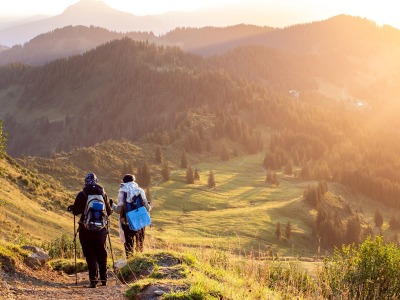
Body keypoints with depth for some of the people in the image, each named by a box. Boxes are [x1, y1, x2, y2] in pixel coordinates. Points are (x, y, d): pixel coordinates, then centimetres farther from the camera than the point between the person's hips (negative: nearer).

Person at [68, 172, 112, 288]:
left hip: (86, 229, -2)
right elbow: (108, 212, 6)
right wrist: (112, 208, 29)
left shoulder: (82, 195, -7)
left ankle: (93, 280, -7)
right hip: (101, 228, 3)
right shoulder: (103, 194, 0)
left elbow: (75, 211, -3)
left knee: (90, 255, 2)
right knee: (102, 254, 16)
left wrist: (71, 208, 20)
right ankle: (104, 279, 25)